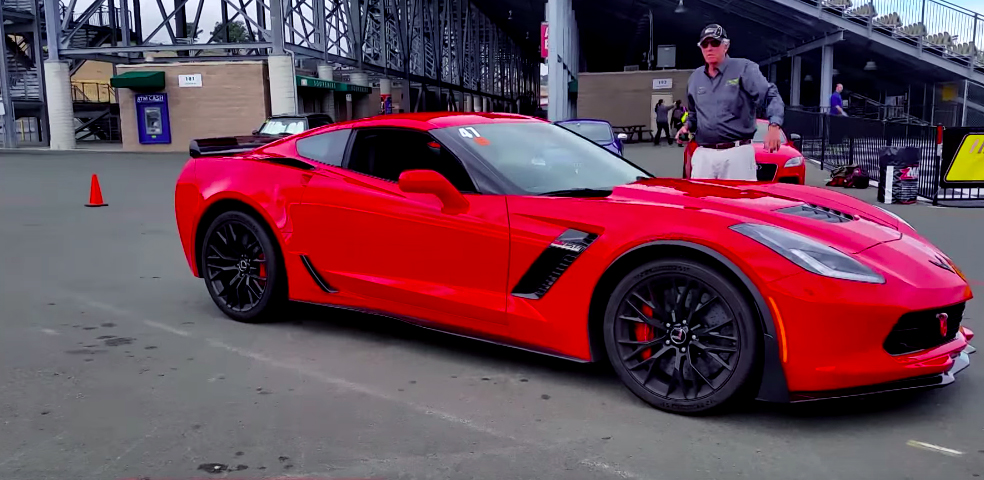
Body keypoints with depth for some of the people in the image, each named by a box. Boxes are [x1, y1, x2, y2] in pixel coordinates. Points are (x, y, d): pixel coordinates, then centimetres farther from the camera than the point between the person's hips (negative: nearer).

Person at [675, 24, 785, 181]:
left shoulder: (744, 69, 0)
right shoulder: (695, 78, 17)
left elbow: (771, 96, -11)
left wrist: (774, 126, -28)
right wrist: (687, 126, 8)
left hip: (737, 153, -4)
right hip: (703, 154, 5)